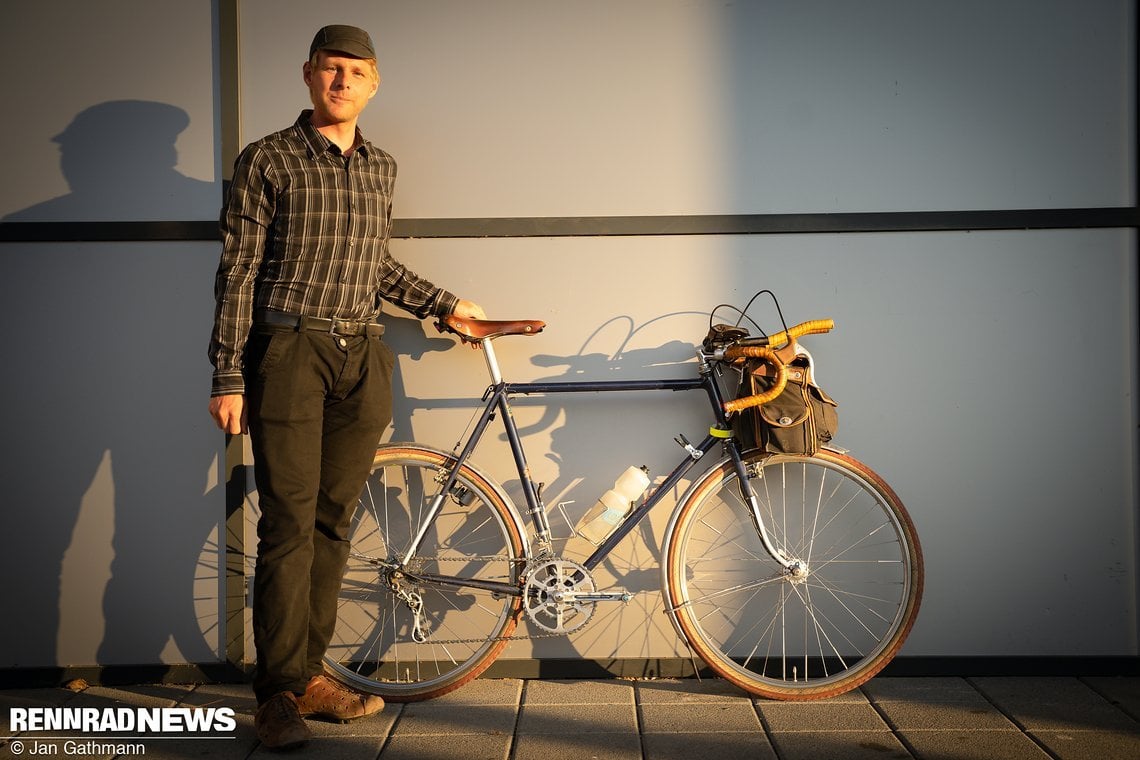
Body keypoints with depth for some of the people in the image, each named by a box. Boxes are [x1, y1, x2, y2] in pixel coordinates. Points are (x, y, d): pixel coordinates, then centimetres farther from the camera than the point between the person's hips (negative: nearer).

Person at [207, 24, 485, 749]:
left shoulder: (381, 167, 15)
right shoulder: (269, 159, 0)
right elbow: (238, 272, -3)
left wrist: (446, 303, 22)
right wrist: (228, 377, -8)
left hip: (361, 361, 5)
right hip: (289, 355, -5)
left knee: (333, 522, 7)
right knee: (289, 526, -6)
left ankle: (310, 671, 17)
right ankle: (280, 692, 0)